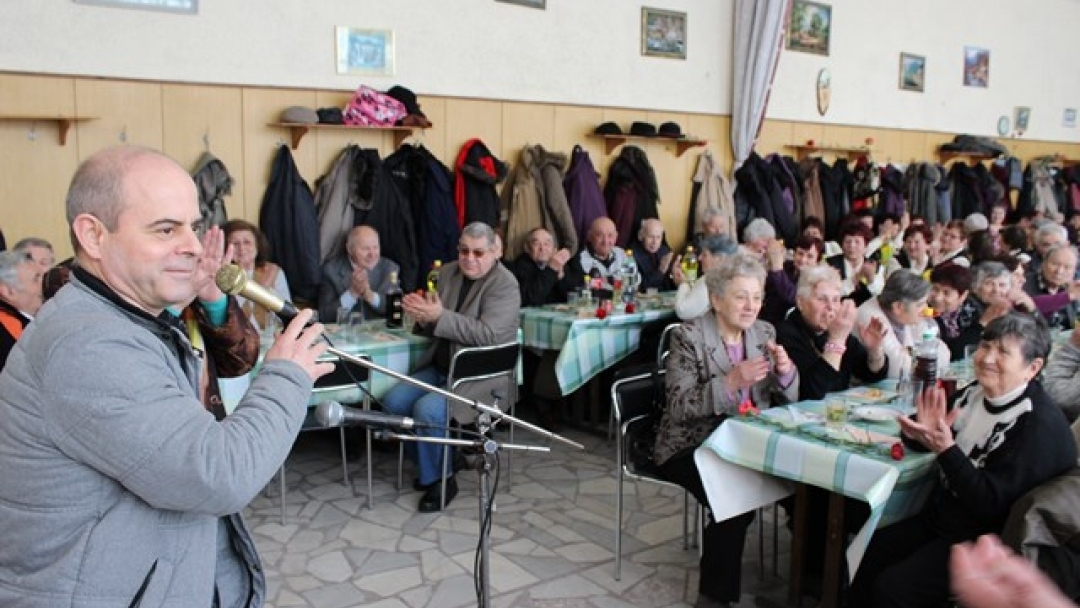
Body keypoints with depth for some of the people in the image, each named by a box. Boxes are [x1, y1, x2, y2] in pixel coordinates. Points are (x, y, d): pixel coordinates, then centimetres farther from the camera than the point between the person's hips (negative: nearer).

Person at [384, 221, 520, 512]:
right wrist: (421, 312, -13)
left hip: (481, 375, -7)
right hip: (440, 366, 7)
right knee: (393, 401, -11)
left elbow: (487, 334, -23)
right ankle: (431, 463, 11)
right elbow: (430, 326, 11)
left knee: (427, 410, -27)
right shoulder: (447, 273, 9)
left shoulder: (504, 284, -11)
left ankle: (439, 479, -2)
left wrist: (439, 316, -28)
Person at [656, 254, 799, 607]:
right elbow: (679, 407, -17)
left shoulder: (764, 332, 7)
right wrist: (731, 382, -29)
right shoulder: (688, 337, -9)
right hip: (693, 445, -5)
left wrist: (785, 370, -14)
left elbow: (788, 399, 8)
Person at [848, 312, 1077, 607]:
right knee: (869, 553, 0)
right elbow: (920, 441, 7)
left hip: (981, 542, -8)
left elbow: (991, 505, -24)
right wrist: (922, 433, -16)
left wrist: (945, 450, -31)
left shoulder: (1041, 425, -21)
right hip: (937, 518, 8)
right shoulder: (974, 393, 1)